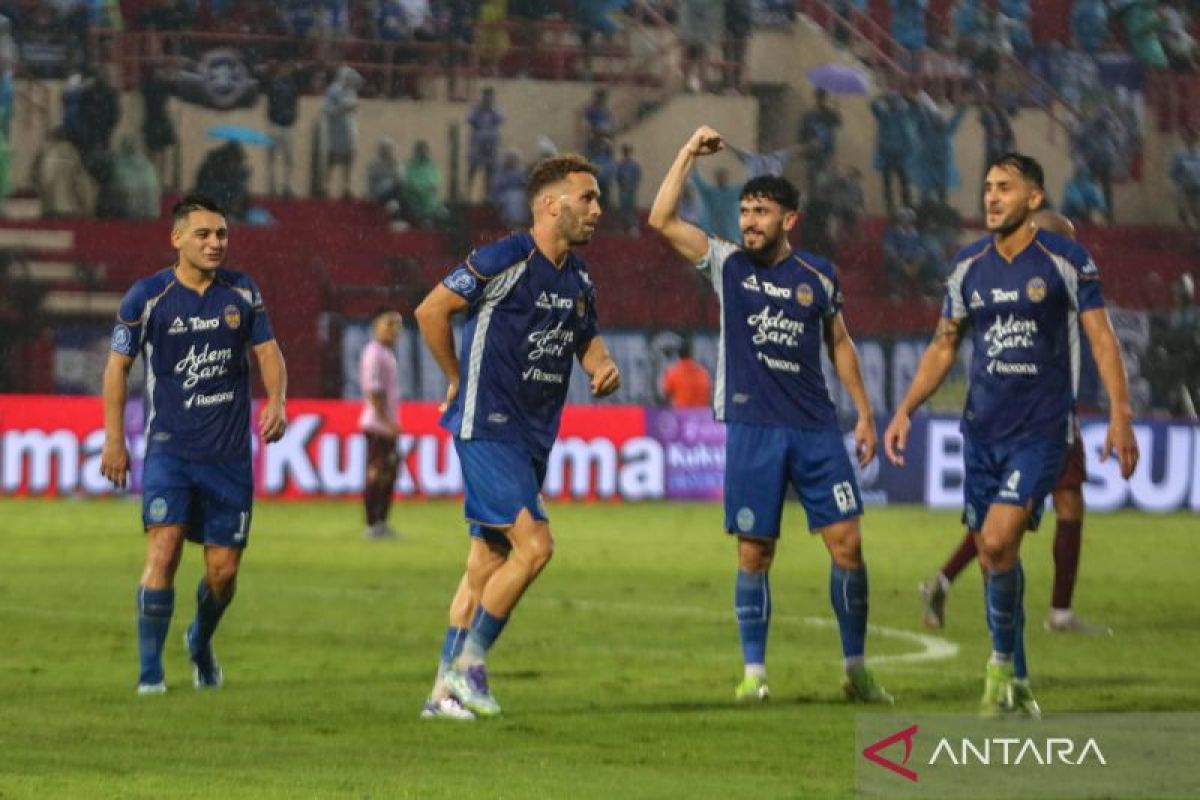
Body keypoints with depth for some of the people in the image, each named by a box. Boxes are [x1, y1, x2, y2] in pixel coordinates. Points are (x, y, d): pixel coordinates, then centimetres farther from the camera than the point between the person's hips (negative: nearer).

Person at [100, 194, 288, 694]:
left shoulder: (242, 293, 6)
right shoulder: (147, 296, -3)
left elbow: (267, 351, 10)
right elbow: (118, 365, 3)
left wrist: (276, 403, -9)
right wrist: (114, 438, -2)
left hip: (230, 453, 3)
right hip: (169, 447, -3)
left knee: (223, 570, 3)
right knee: (164, 549, -20)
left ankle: (201, 642, 35)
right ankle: (149, 670, -12)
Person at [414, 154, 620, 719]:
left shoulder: (578, 279, 10)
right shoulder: (506, 260, -14)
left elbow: (587, 340, 25)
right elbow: (430, 311, -10)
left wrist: (603, 369, 1)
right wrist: (458, 382, -2)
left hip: (534, 436, 8)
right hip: (488, 430, -8)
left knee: (489, 559, 9)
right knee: (534, 544, -17)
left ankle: (446, 690, 14)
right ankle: (469, 662, -5)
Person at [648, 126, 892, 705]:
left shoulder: (818, 276, 7)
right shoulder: (727, 266, 3)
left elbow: (838, 343, 19)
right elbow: (661, 220, -5)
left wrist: (864, 412, 16)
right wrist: (689, 154, -7)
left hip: (816, 429, 1)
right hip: (752, 431, -1)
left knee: (847, 543, -4)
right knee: (753, 554, 0)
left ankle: (856, 669, 7)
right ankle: (754, 672, 9)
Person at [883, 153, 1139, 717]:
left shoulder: (1066, 262, -5)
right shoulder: (968, 265, 8)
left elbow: (1101, 337, -6)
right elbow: (944, 346, 16)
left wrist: (1119, 414, -16)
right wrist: (905, 410, 7)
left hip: (1040, 431, -5)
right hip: (982, 431, 5)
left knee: (998, 543, -19)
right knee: (993, 556, 6)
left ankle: (1003, 663, 0)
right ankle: (1016, 689, 16)